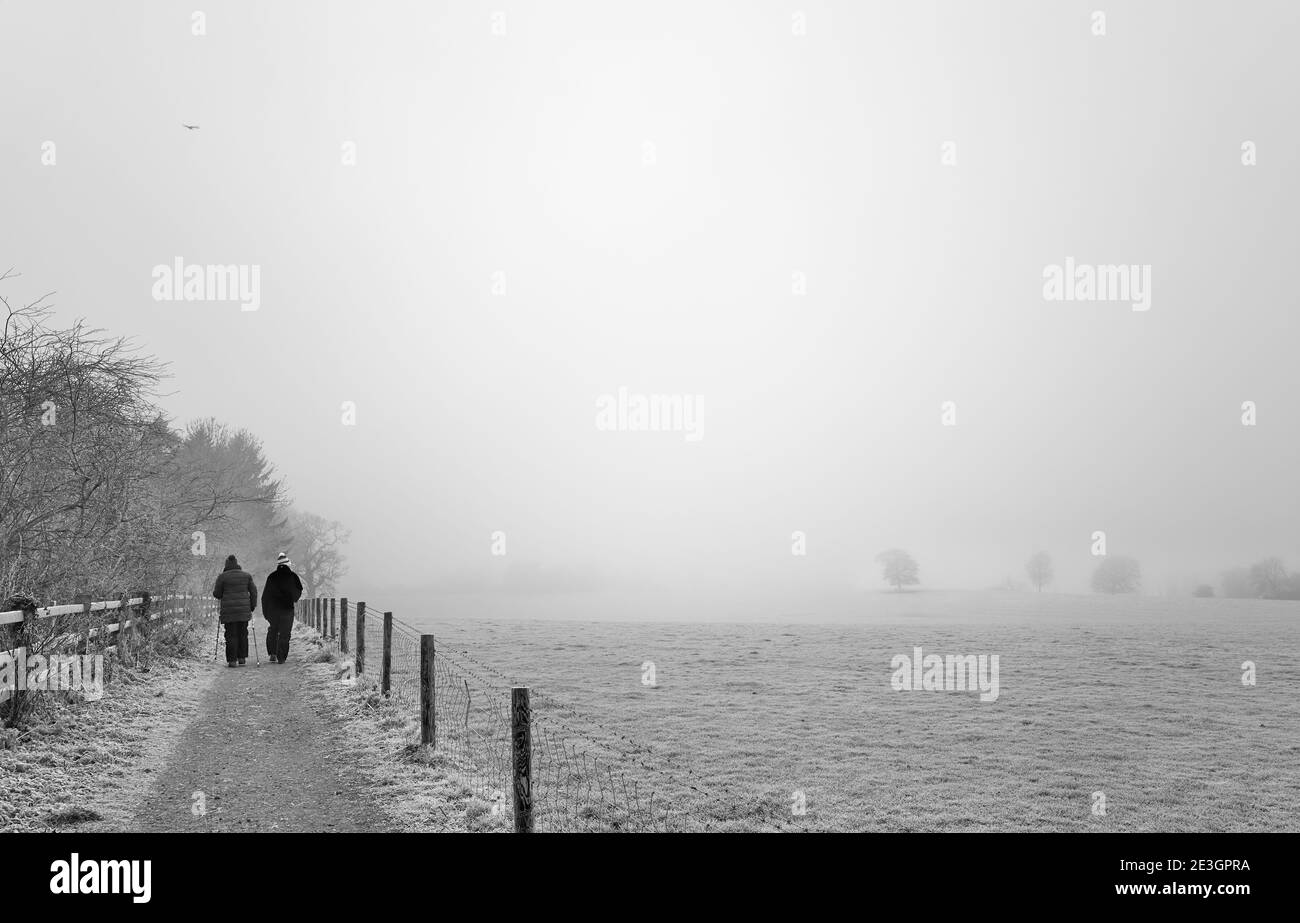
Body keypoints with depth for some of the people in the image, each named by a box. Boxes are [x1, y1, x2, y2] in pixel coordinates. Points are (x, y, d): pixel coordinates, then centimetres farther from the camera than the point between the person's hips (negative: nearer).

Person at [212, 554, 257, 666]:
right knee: (243, 634, 11)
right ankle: (242, 658, 10)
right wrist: (252, 607, 15)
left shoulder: (222, 576, -2)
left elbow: (217, 594, 2)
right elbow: (253, 592, 8)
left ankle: (232, 660, -3)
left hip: (229, 610, -2)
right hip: (244, 610, 2)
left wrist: (214, 587, 23)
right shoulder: (247, 575, 6)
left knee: (231, 635, 1)